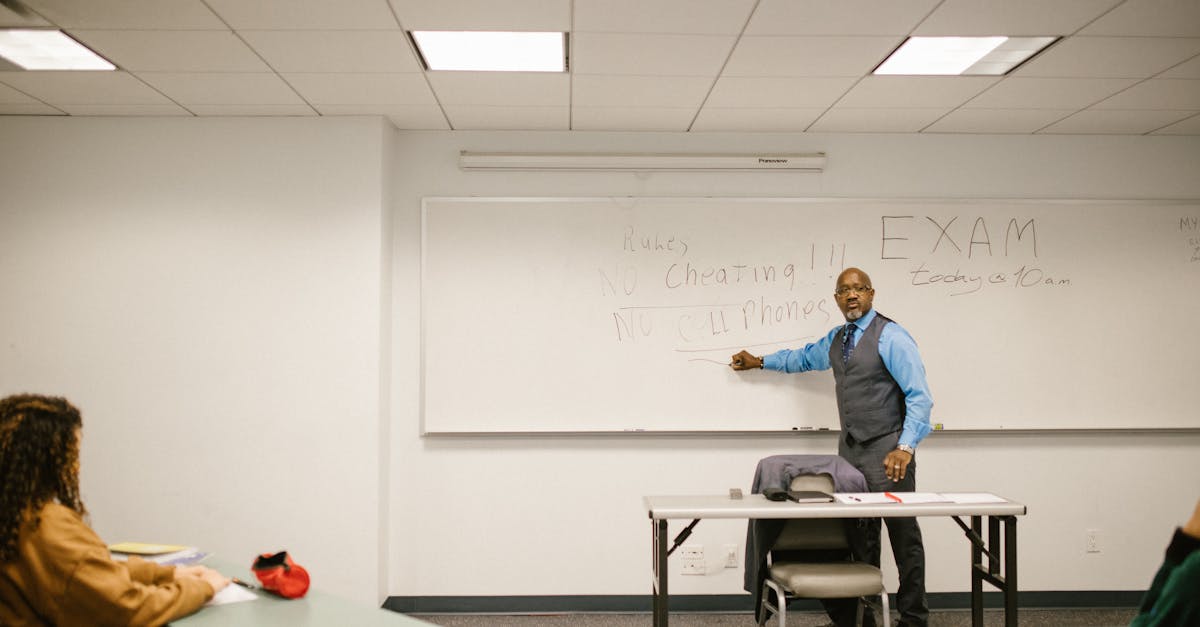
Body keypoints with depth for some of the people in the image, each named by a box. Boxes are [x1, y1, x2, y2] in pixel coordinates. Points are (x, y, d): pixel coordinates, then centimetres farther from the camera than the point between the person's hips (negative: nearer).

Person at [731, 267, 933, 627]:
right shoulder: (836, 340, 14)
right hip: (850, 449, 7)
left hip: (887, 451, -7)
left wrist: (905, 447, -25)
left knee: (903, 536, -3)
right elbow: (804, 358, 35)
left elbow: (919, 396, -16)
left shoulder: (890, 337, -10)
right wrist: (757, 362, 40)